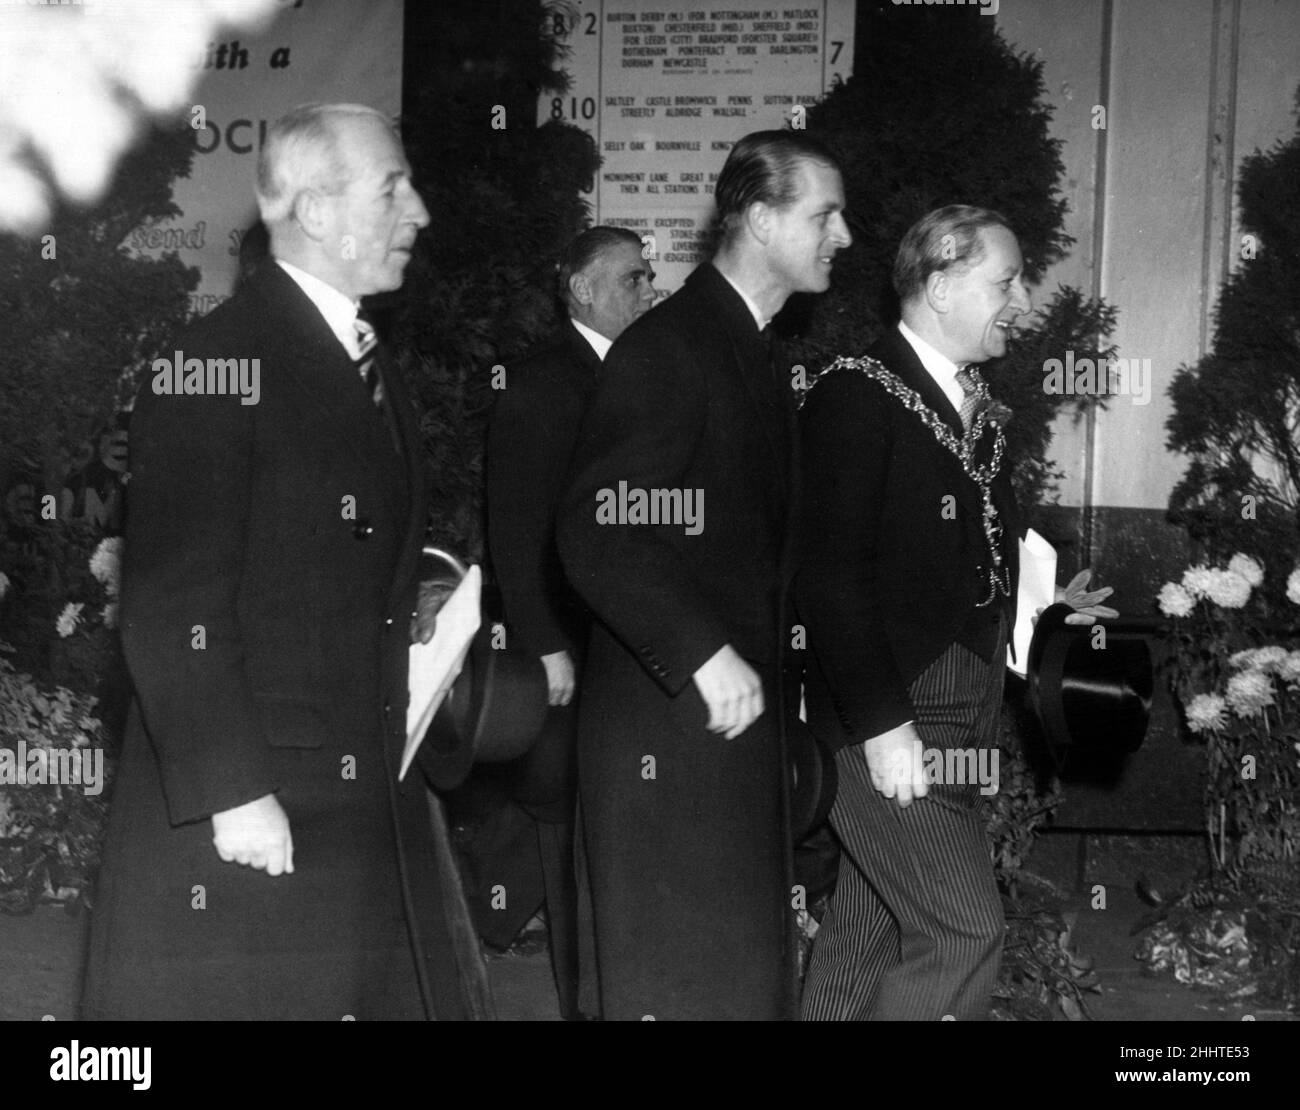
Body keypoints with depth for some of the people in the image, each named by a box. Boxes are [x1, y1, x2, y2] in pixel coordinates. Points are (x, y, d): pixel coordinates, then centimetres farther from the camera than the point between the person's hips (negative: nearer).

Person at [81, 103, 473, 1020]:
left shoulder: (374, 364, 15)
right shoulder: (217, 363, -13)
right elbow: (173, 611, -18)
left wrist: (406, 621, 8)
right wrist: (232, 795, -20)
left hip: (371, 805, 8)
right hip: (244, 816, -8)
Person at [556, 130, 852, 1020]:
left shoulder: (759, 355, 15)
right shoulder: (668, 347, -14)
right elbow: (596, 534, -21)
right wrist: (702, 654, -25)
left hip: (740, 717, 9)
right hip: (671, 723, -9)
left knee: (749, 969, 13)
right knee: (685, 978, -1)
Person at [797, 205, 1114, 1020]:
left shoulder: (980, 410, 15)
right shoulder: (857, 395, -11)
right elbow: (833, 575, -17)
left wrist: (1046, 598, 3)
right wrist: (882, 721, -20)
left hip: (966, 715, 8)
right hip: (889, 717, -8)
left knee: (870, 929, 13)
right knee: (965, 931, -12)